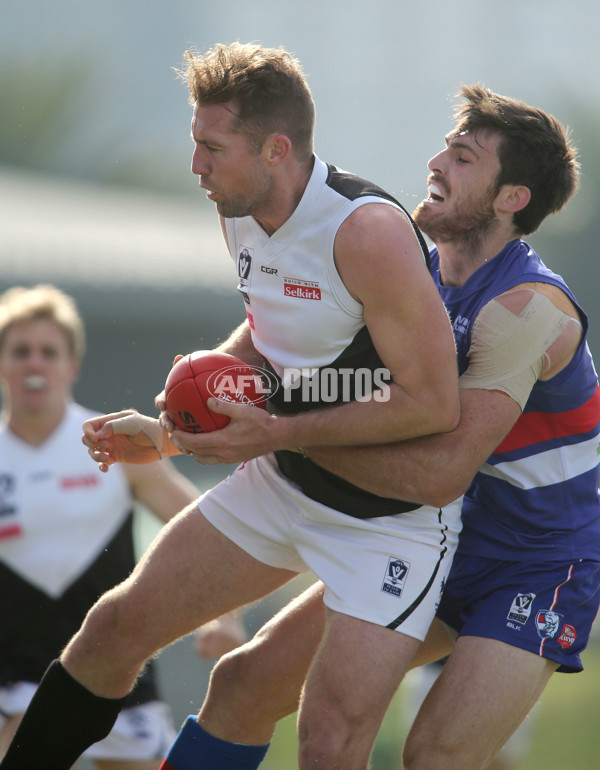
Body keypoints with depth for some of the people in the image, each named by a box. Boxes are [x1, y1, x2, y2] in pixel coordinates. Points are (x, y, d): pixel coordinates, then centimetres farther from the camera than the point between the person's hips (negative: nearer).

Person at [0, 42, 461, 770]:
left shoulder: (367, 232, -28)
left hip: (391, 516, -8)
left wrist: (278, 432, -24)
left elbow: (433, 403, -27)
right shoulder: (240, 215, -1)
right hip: (281, 483, 8)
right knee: (118, 626, 10)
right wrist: (170, 430, 6)